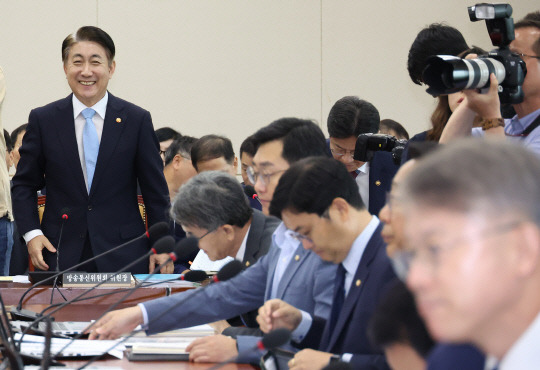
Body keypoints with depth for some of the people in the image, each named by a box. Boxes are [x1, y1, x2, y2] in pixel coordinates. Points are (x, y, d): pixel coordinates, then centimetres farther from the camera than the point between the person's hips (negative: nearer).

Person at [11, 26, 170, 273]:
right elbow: (24, 185, 10)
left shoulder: (137, 120, 4)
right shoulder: (43, 120, 5)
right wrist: (31, 233, -4)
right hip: (60, 255, 0)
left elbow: (155, 191, 7)